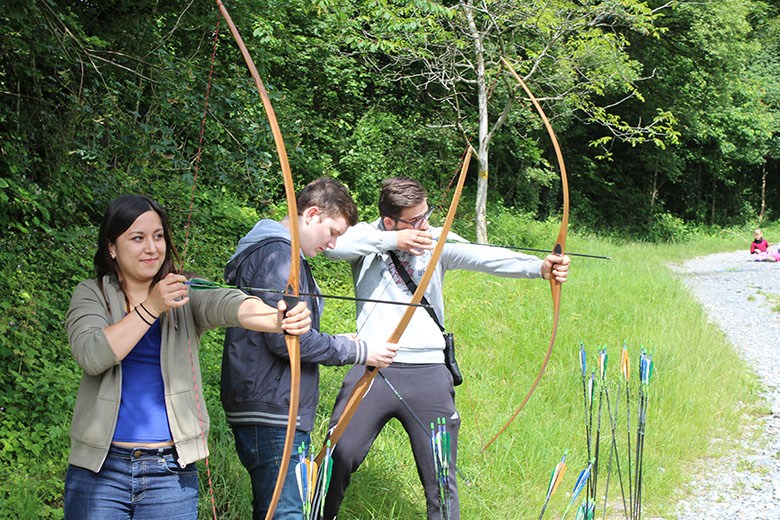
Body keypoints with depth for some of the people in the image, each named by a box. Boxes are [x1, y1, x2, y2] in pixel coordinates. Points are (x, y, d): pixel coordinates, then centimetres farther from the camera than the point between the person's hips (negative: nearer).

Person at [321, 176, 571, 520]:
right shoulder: (367, 237, 2)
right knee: (336, 461, 2)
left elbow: (481, 257, -12)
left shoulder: (438, 242, 3)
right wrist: (391, 240, -19)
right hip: (372, 368, -1)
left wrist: (539, 266, -29)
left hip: (428, 373, 1)